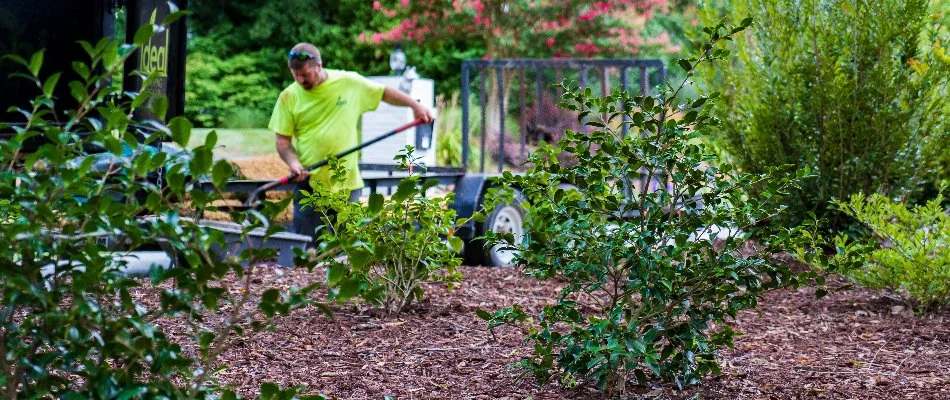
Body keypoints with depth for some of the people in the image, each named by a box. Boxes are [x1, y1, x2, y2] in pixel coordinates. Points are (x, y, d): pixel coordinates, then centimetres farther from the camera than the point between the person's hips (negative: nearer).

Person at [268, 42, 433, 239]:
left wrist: (416, 105, 9)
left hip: (347, 184, 1)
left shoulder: (350, 83, 1)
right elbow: (283, 140, 0)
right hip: (309, 183, -1)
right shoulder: (289, 97, 0)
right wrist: (293, 162, -17)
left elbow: (385, 93, 15)